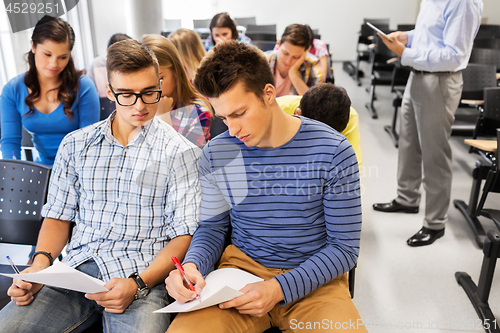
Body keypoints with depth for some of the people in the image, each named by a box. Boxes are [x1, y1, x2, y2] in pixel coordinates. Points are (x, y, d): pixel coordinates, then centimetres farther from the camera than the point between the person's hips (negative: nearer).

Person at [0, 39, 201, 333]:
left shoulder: (180, 152, -2)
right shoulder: (75, 144, 12)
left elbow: (183, 235, -4)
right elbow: (59, 214, 17)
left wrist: (138, 284, -17)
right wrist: (41, 262, -2)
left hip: (143, 275, -3)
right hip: (76, 268, 4)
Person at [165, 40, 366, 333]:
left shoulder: (332, 151, -11)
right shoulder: (215, 154, -2)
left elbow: (344, 247, -7)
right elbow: (212, 227, 9)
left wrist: (279, 288, -19)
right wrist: (192, 265, -13)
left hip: (314, 278, -1)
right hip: (241, 268, 2)